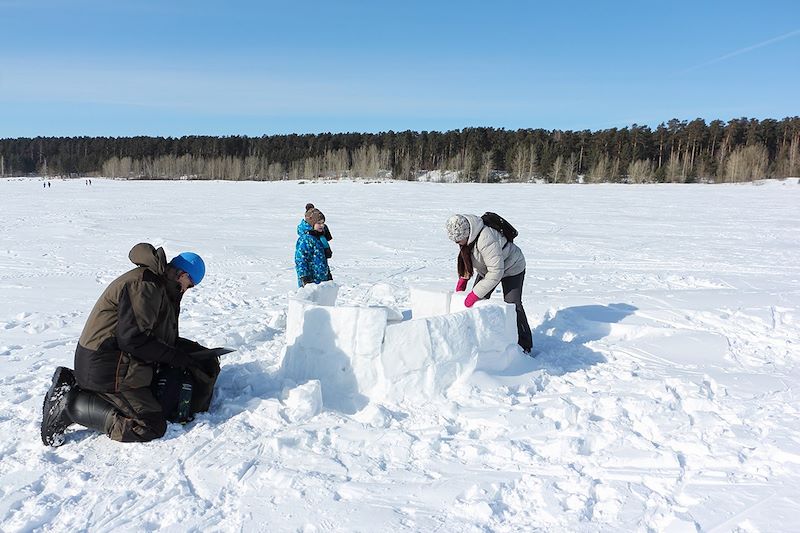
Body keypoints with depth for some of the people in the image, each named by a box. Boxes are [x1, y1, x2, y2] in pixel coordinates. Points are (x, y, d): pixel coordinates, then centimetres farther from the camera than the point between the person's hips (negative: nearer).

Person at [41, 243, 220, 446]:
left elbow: (159, 336, 22)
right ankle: (71, 405, -10)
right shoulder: (144, 285, -19)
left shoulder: (156, 285, 15)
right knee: (151, 426, -13)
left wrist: (190, 348, 14)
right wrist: (175, 356, -16)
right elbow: (133, 338, -24)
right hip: (108, 368, -11)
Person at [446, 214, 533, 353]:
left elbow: (496, 272, -39)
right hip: (487, 268, 8)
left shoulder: (486, 240, -42)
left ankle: (524, 345, 4)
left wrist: (476, 293, -37)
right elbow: (466, 256, 6)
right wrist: (463, 278, -2)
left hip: (511, 267, -8)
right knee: (478, 301, 2)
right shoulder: (465, 234, -15)